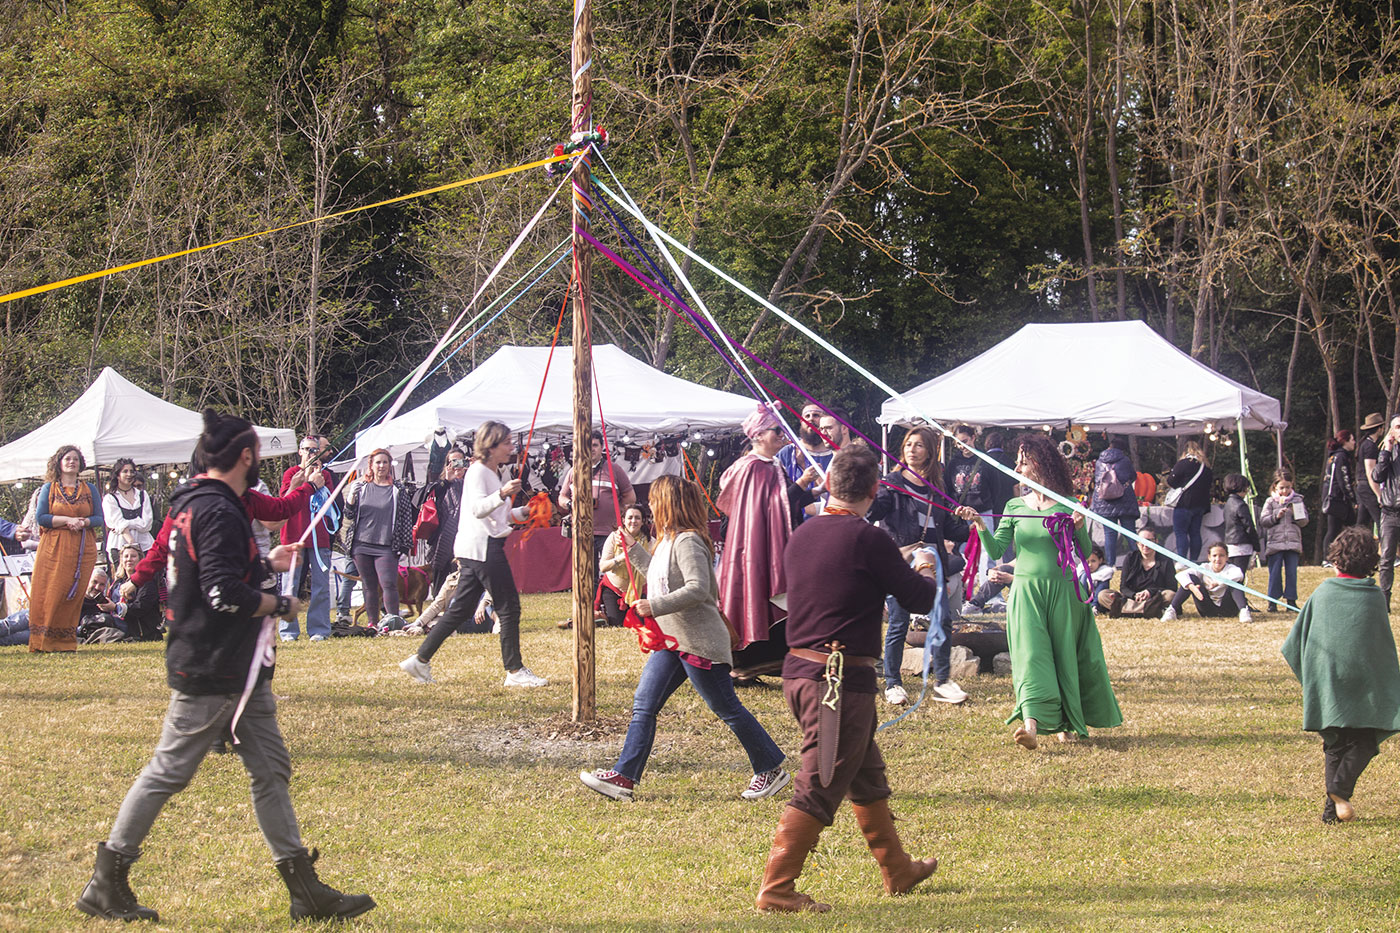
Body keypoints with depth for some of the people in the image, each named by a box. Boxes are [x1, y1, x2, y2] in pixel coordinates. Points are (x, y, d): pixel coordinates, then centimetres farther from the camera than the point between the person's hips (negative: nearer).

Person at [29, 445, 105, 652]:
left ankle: (66, 641, 2)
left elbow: (99, 518, 7)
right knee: (51, 595, -7)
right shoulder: (48, 488, 7)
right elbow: (40, 517, -2)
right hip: (54, 548, -2)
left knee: (74, 595, -2)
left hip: (83, 549, 2)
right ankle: (44, 641, -4)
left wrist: (83, 522, -13)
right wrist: (67, 520, -13)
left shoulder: (89, 490, 12)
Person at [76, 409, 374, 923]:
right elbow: (225, 595, -26)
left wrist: (266, 565, 23)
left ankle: (305, 889, 11)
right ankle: (105, 883, 8)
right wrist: (280, 604, -12)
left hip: (238, 671, 11)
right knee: (168, 771, -2)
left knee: (270, 769, 9)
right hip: (209, 673, -11)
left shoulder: (195, 504, 12)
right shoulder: (218, 513, -20)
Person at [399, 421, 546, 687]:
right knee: (509, 606, -8)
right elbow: (478, 508, -25)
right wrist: (502, 495, -40)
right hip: (483, 547, -10)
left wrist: (522, 512, 18)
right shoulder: (478, 471, -11)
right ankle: (515, 671, -6)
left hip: (475, 550, 10)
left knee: (461, 609, 10)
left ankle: (420, 660, 12)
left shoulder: (493, 473, 20)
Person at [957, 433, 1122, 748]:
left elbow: (1085, 554, 2)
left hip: (1062, 589, -1)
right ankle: (1031, 723, -29)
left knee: (1065, 655, 5)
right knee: (1030, 653, -14)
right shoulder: (1015, 507, 9)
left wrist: (1080, 530, -16)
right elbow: (997, 550, 2)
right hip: (1026, 589, 1)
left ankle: (1068, 723, 22)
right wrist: (980, 525, -13)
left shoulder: (1067, 506, 2)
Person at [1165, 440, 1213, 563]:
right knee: (1195, 533, 10)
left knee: (1181, 532, -5)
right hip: (1201, 504, 7)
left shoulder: (1184, 463, -10)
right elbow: (1211, 481, 18)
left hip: (1185, 503, -7)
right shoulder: (1206, 466, 10)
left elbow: (1171, 481, -10)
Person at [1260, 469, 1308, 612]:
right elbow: (1263, 520, 1)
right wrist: (1276, 516, -12)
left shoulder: (1297, 500, 10)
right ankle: (1273, 601, 6)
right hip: (1275, 543, -1)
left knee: (1292, 572, 2)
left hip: (1293, 542, 1)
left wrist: (1295, 513, -11)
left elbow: (1304, 520, 7)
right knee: (1275, 573, 0)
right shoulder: (1270, 502, 6)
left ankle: (1291, 599, 10)